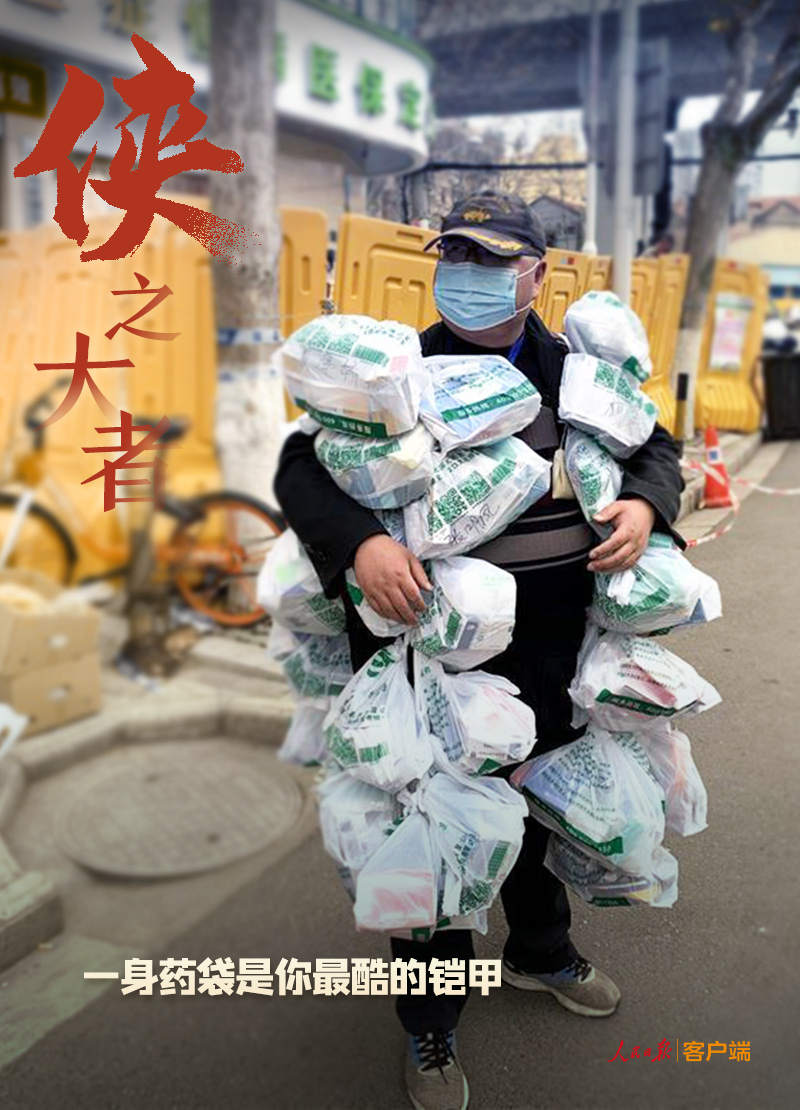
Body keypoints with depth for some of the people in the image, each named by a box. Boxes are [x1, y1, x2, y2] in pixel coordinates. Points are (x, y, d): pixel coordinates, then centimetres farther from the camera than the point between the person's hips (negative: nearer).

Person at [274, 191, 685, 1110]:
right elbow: (302, 466, -11)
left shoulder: (572, 371, 5)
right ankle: (431, 1028, 33)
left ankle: (540, 952, 53)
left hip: (555, 649, 5)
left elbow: (654, 447, 13)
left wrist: (644, 502, -11)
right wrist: (360, 542, -31)